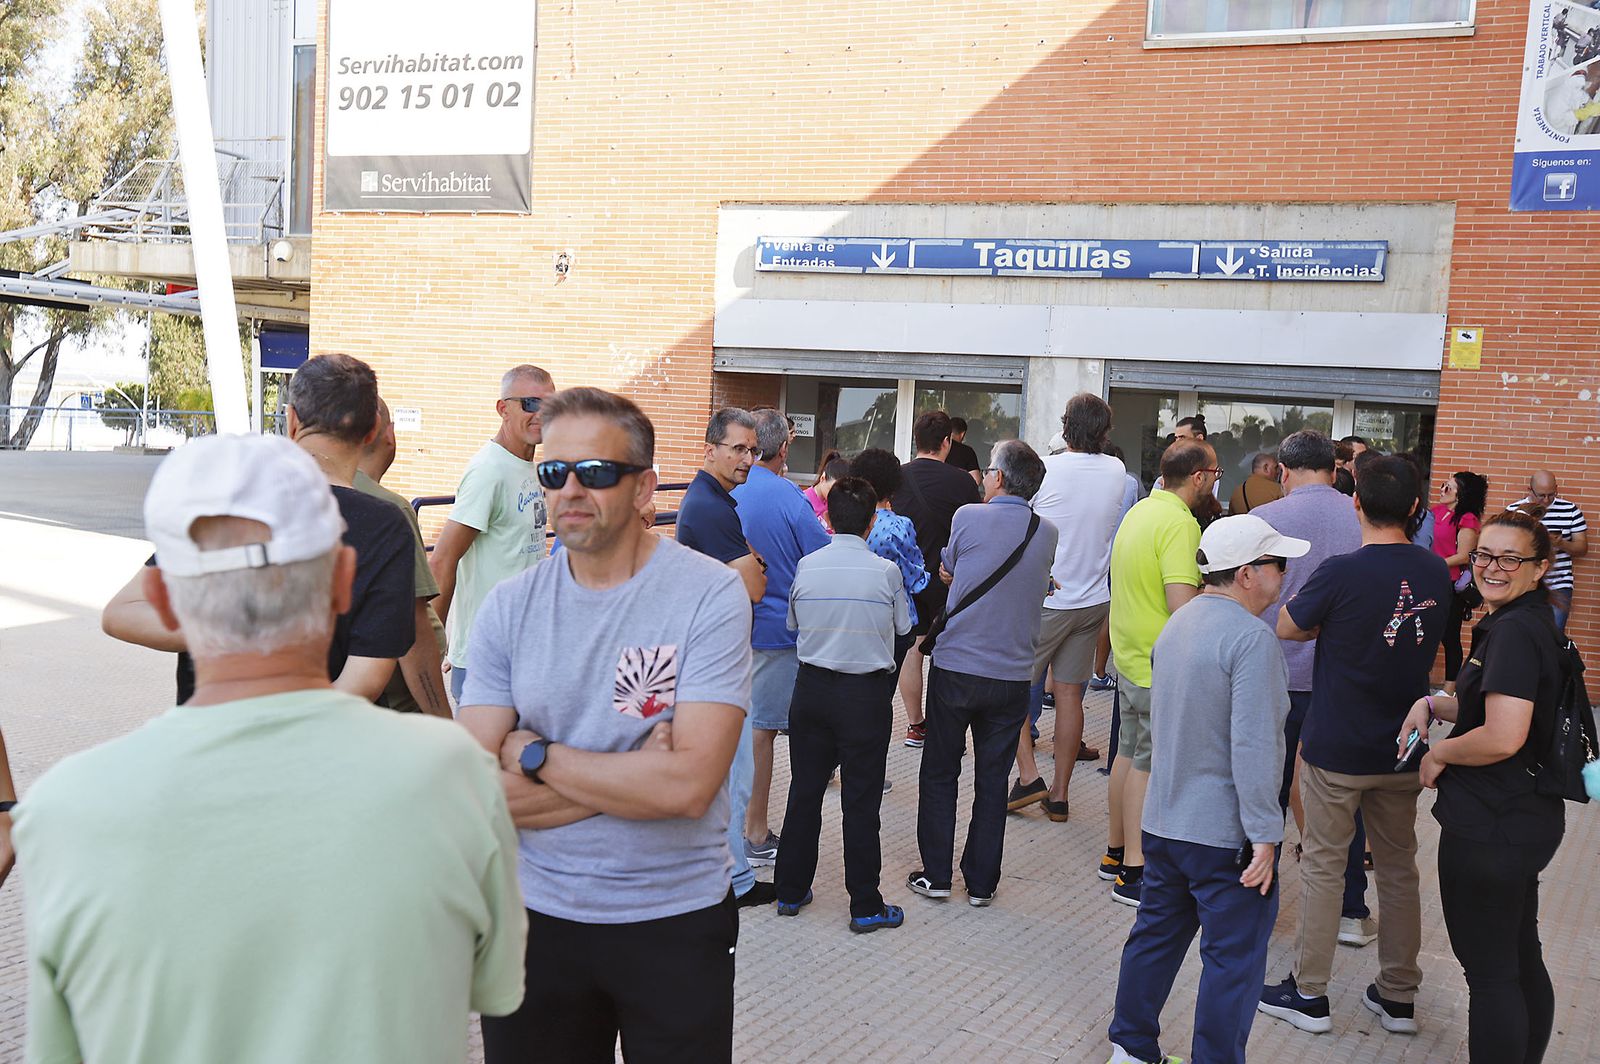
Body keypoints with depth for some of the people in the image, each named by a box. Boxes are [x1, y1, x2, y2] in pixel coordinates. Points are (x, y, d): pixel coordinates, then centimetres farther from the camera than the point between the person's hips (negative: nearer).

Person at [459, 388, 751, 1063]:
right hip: (537, 913, 3)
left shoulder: (709, 594, -14)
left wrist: (532, 754, -14)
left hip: (677, 921, -3)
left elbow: (689, 785, -23)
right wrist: (634, 778, -17)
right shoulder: (509, 607, -3)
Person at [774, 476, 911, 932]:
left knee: (805, 790, 14)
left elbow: (793, 625, 7)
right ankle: (865, 905, 12)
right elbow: (903, 627, 3)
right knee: (861, 801, 5)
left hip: (812, 688, 3)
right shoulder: (886, 571, -11)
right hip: (867, 693, -2)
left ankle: (790, 890, 24)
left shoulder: (806, 566, -5)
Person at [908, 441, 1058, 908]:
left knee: (940, 773, 11)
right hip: (1012, 676, 3)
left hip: (955, 669, -3)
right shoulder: (1047, 534, 2)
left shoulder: (968, 517, -8)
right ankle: (982, 882, 18)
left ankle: (936, 874, 16)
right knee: (992, 781, 12)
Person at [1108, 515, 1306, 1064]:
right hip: (1224, 831, -8)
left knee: (1156, 933, 19)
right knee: (1233, 956, 4)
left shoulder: (1177, 624, 8)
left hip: (1162, 819, 9)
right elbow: (1253, 747, -24)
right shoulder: (1251, 638, -20)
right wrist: (1265, 835, -20)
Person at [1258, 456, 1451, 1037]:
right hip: (1402, 749, 5)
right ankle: (1399, 996, 26)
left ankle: (1309, 994, 15)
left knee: (1324, 868, 6)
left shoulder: (1341, 573, -20)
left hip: (1335, 749, -5)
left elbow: (1286, 627, -7)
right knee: (1398, 869, 15)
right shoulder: (1437, 572, -2)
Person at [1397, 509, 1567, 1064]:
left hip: (1490, 830, -10)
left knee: (1489, 971, 2)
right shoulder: (1532, 624, 10)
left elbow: (1503, 737, -30)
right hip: (1528, 818, 10)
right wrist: (1433, 704, 7)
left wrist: (1438, 754, -14)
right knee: (1521, 960, 22)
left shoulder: (1515, 632, -22)